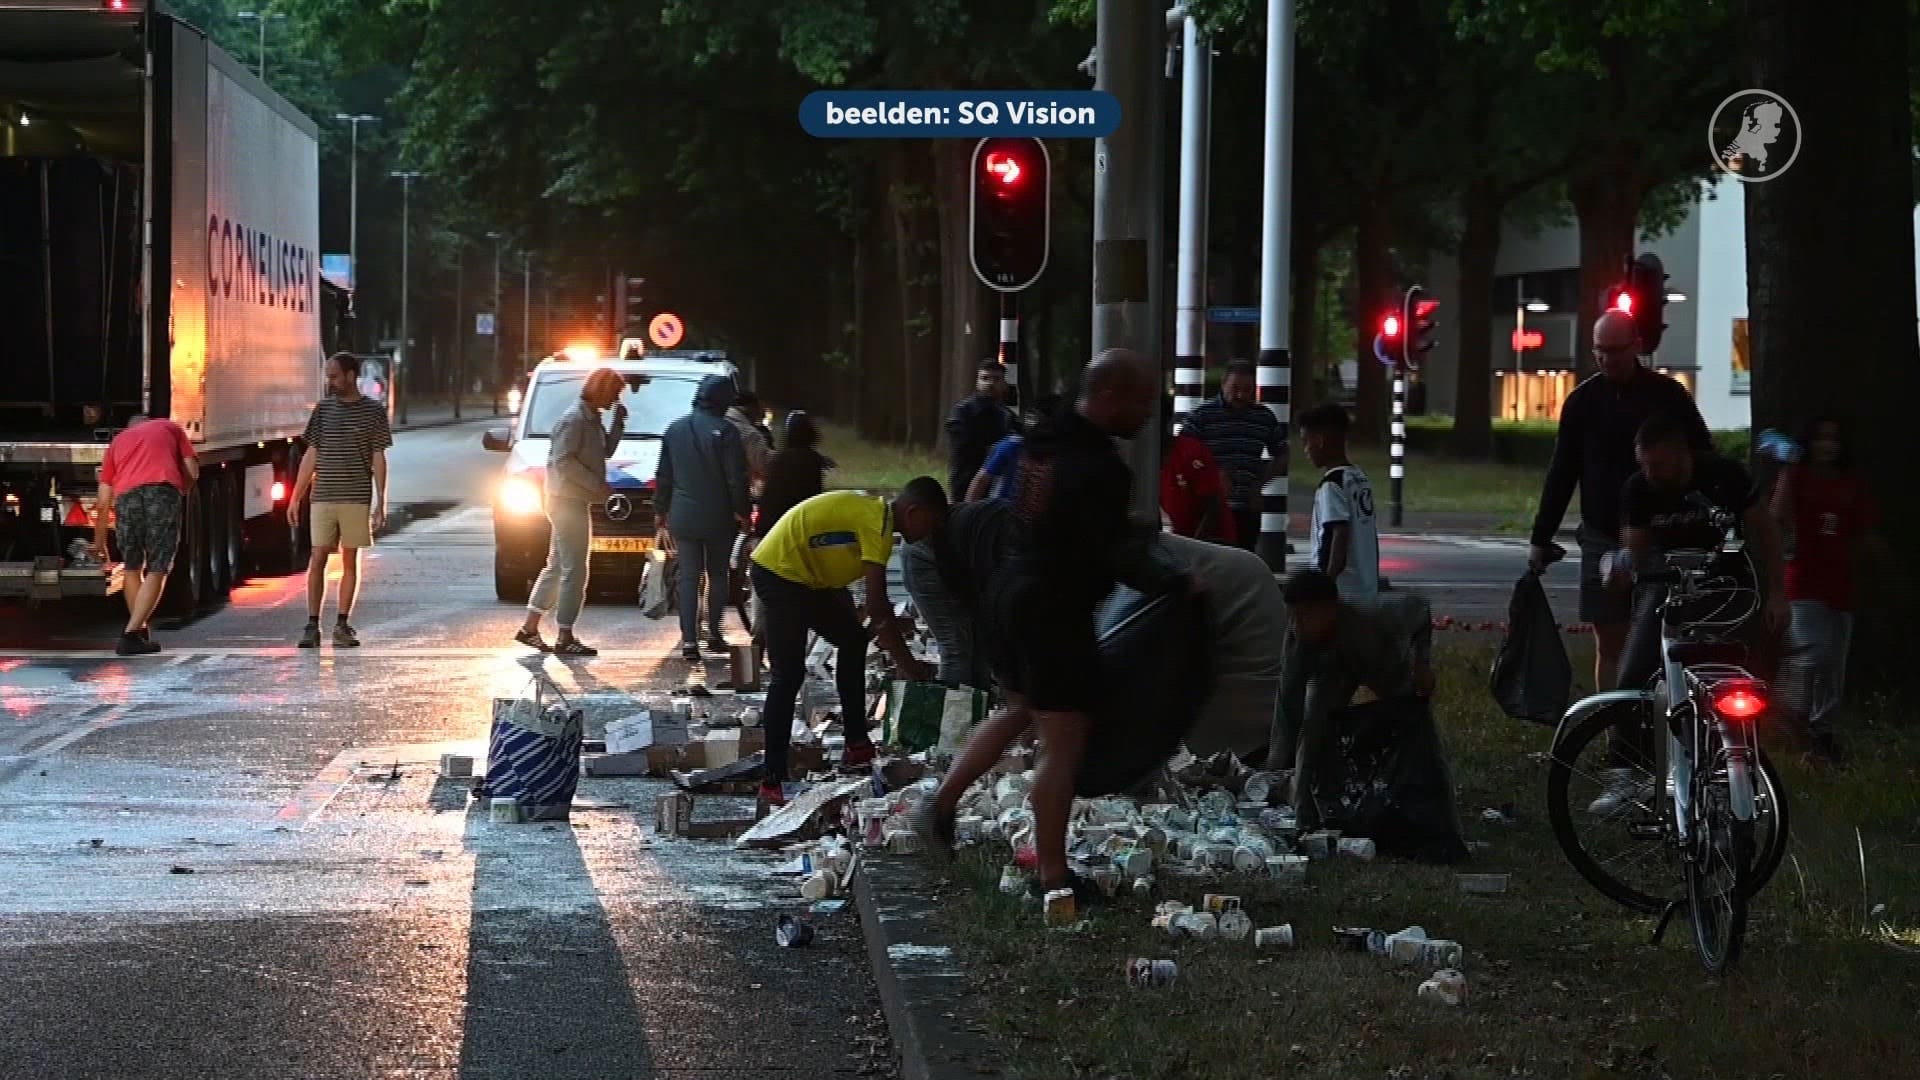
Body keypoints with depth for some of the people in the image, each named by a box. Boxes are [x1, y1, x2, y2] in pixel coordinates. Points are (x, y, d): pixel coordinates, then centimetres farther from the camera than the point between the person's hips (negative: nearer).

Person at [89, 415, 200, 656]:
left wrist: (99, 541, 36)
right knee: (157, 570, 2)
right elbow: (192, 472, 17)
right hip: (164, 491, -2)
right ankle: (131, 634, -9)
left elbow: (103, 501, 28)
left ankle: (141, 633, 23)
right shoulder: (171, 428, 30)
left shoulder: (118, 440, 33)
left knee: (132, 569, 19)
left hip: (127, 496, 2)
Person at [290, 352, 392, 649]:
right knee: (317, 560, -3)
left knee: (350, 560, 3)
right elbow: (311, 455, 11)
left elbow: (378, 459, 2)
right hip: (323, 498, 2)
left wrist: (381, 502, -4)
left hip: (357, 498, -2)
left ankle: (343, 625, 8)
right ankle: (312, 625, -2)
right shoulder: (323, 408, 8)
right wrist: (296, 497, 8)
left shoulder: (373, 411, 1)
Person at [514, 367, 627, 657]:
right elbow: (563, 460, -24)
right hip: (568, 501, -10)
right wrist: (597, 485, -22)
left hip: (577, 501, 10)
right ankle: (565, 638, -4)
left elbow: (605, 451, 22)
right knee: (574, 570, -7)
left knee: (557, 567, 14)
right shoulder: (574, 420, -16)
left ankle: (529, 627, 19)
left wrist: (619, 422, 9)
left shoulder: (592, 419, 14)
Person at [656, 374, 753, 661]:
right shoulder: (725, 431, -11)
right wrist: (743, 511, -1)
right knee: (717, 574, 14)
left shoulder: (675, 429, 5)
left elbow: (663, 476, 10)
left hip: (683, 516, 3)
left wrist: (662, 512, 17)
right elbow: (737, 478, -12)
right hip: (719, 517, -3)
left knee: (688, 577, 3)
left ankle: (689, 640, -5)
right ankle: (714, 632, 18)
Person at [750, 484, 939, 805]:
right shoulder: (876, 523, -19)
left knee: (853, 640, 19)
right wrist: (908, 664, -14)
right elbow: (877, 608, -22)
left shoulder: (875, 514, 12)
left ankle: (857, 745, 23)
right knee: (789, 675, -12)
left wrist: (902, 656, 17)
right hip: (779, 572, -11)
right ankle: (773, 781, -12)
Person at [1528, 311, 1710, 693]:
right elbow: (1561, 473, 12)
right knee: (1609, 643, 2)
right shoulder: (1583, 400, 8)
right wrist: (1541, 538, 9)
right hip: (1603, 538, 2)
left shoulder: (1668, 396, 1)